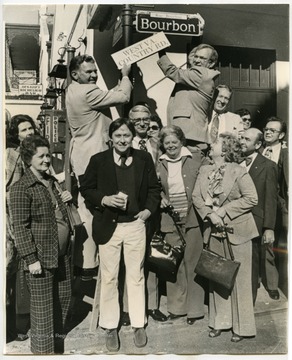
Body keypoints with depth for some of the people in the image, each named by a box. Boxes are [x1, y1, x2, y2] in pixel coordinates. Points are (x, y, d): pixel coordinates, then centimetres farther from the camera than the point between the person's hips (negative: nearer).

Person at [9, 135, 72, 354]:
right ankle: (43, 348, 22)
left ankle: (58, 338, 41)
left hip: (61, 254, 8)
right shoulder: (22, 188, -13)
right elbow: (20, 227, -15)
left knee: (63, 297, 19)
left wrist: (63, 200, 7)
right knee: (43, 307, 4)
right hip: (41, 257, -8)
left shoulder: (51, 181, 13)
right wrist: (31, 258, -18)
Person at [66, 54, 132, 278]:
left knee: (85, 204, 17)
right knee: (91, 207, -6)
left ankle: (81, 259, 29)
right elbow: (123, 97, -15)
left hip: (82, 153, 11)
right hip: (91, 156, -11)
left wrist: (123, 81, 11)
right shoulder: (87, 93, -19)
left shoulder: (75, 91, 14)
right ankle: (88, 265, 2)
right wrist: (126, 76, 1)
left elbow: (109, 97, 19)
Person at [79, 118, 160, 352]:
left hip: (136, 225, 1)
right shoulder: (98, 160, -3)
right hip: (108, 226, -1)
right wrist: (105, 199, -14)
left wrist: (149, 209, -4)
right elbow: (86, 188, 2)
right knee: (109, 278, 8)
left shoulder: (145, 159, 2)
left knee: (136, 276, 11)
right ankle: (110, 328, 24)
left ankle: (138, 325, 27)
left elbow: (154, 188, 10)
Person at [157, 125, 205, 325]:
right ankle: (177, 306, 24)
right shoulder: (159, 164, 8)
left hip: (193, 217, -2)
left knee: (192, 262, 4)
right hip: (170, 220, 3)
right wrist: (160, 197, -2)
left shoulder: (195, 159, 0)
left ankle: (195, 308, 17)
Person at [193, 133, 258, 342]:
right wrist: (210, 214, -13)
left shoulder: (238, 171, -10)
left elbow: (251, 198, -14)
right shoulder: (204, 171, 6)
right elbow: (197, 197, 3)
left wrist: (224, 210, -17)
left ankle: (242, 326, 18)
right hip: (214, 231, 5)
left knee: (238, 278, 3)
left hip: (236, 231, -5)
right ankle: (220, 321, 28)